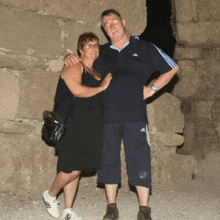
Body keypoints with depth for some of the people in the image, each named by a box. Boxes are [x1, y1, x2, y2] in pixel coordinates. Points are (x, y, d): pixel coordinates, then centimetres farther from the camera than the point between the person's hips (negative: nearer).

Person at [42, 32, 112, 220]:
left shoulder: (96, 73, 20)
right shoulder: (74, 67, -5)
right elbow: (78, 90, -19)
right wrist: (101, 87, -10)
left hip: (89, 127, 8)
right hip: (73, 126, -7)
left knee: (76, 169, 8)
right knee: (73, 168, -10)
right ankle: (51, 195, 15)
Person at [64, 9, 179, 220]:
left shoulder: (144, 48, 7)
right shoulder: (100, 52, 13)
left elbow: (172, 68, 14)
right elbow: (81, 59, 28)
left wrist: (152, 88, 7)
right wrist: (70, 58, 5)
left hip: (135, 115, -2)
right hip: (107, 115, 3)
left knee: (140, 161, -4)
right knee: (108, 160, 5)